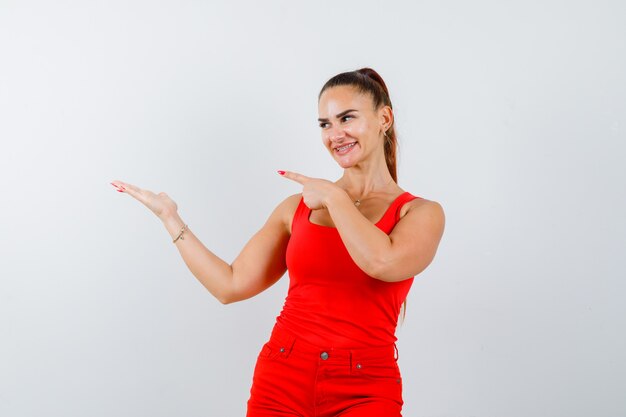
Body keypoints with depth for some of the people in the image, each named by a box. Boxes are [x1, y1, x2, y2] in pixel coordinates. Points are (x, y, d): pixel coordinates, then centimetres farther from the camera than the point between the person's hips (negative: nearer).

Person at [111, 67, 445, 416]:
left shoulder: (421, 213, 1)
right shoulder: (297, 208, 9)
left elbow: (382, 262, -20)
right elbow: (230, 284, 8)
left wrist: (334, 197, -7)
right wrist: (170, 216, 9)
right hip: (282, 380, 3)